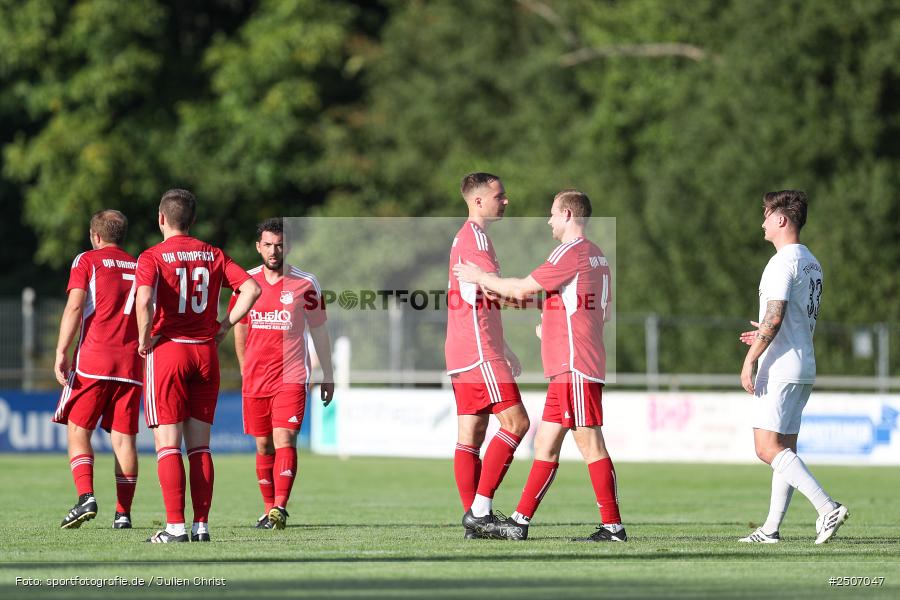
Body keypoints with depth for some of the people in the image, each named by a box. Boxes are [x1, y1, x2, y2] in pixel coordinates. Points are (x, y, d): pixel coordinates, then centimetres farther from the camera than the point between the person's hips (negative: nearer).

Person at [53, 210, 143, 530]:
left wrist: (61, 352, -11)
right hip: (130, 361, 4)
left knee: (78, 430, 3)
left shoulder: (87, 261, 3)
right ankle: (123, 513, 1)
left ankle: (86, 496, -16)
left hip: (93, 359, -3)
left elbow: (75, 306, -9)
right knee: (123, 436, 4)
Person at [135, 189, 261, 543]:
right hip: (206, 354, 4)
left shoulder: (152, 257, -6)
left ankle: (175, 526, -7)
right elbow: (252, 289, 0)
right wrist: (224, 327, 5)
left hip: (167, 351, -4)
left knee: (167, 444, -2)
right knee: (199, 446, 7)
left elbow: (144, 300, -23)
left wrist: (144, 338, -9)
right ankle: (201, 525, 3)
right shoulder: (213, 255, 8)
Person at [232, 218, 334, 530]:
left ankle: (280, 508, -23)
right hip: (255, 378, 3)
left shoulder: (305, 284, -1)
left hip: (291, 377, -3)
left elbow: (319, 331, 6)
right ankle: (269, 509, 15)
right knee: (263, 446, 6)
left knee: (284, 439, -16)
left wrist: (328, 375, 8)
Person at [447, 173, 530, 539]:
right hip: (479, 353, -10)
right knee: (515, 422, -11)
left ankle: (474, 516, 3)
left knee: (471, 434, 6)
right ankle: (479, 509, -14)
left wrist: (503, 350, 26)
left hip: (463, 354, 10)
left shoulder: (465, 236, 22)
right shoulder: (475, 235, -10)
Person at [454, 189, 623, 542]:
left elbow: (520, 290, -11)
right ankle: (520, 522, 11)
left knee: (590, 444, -8)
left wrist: (479, 277, 3)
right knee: (545, 444, 9)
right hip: (566, 370, 10)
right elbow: (605, 312, 25)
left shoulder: (572, 252, -12)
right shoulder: (596, 256, 18)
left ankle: (612, 526, -8)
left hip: (575, 367, -10)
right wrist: (553, 321, 27)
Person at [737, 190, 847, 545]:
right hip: (803, 369, 10)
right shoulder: (811, 263, 16)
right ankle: (771, 528, 10)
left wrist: (750, 359, -18)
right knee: (784, 450, 10)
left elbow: (774, 318, -22)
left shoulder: (783, 262, -14)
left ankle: (827, 508, -23)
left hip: (779, 369, -10)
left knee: (768, 449, -13)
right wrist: (764, 337, 29)